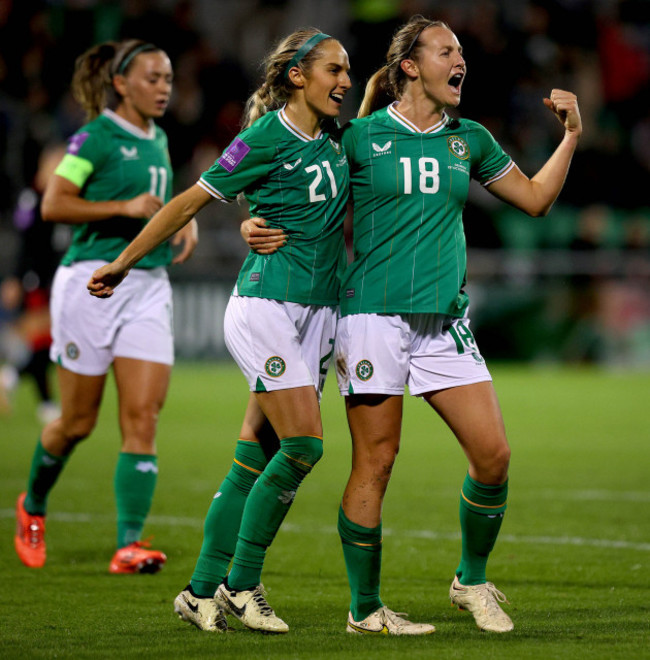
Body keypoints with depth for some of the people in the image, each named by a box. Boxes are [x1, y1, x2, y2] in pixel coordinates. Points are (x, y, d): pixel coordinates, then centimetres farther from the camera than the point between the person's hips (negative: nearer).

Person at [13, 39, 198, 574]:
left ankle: (129, 544, -12)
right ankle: (33, 506, 31)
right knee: (79, 420, 3)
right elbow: (53, 205, -15)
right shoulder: (97, 137, -8)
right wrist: (126, 208, -20)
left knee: (143, 416, -8)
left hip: (150, 286, 6)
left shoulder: (157, 139, 15)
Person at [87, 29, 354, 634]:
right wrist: (121, 264, 1)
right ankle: (241, 585, -4)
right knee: (304, 443, -15)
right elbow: (189, 203, -4)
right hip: (266, 305, -7)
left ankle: (203, 590, 8)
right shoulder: (266, 138, -9)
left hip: (317, 310, 7)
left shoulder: (332, 141, 12)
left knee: (255, 459, 4)